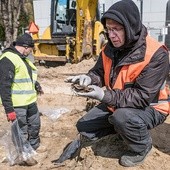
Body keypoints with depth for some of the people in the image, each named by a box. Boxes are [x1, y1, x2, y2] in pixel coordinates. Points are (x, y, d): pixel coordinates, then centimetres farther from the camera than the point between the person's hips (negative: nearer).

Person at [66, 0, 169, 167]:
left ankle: (141, 147, -5)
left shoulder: (156, 54, -29)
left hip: (149, 107, -6)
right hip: (116, 103, 7)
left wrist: (105, 96, -40)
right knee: (84, 127, 2)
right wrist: (88, 78, -22)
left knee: (122, 116, -38)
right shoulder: (110, 48, -7)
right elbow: (98, 72, 4)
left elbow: (143, 97, -32)